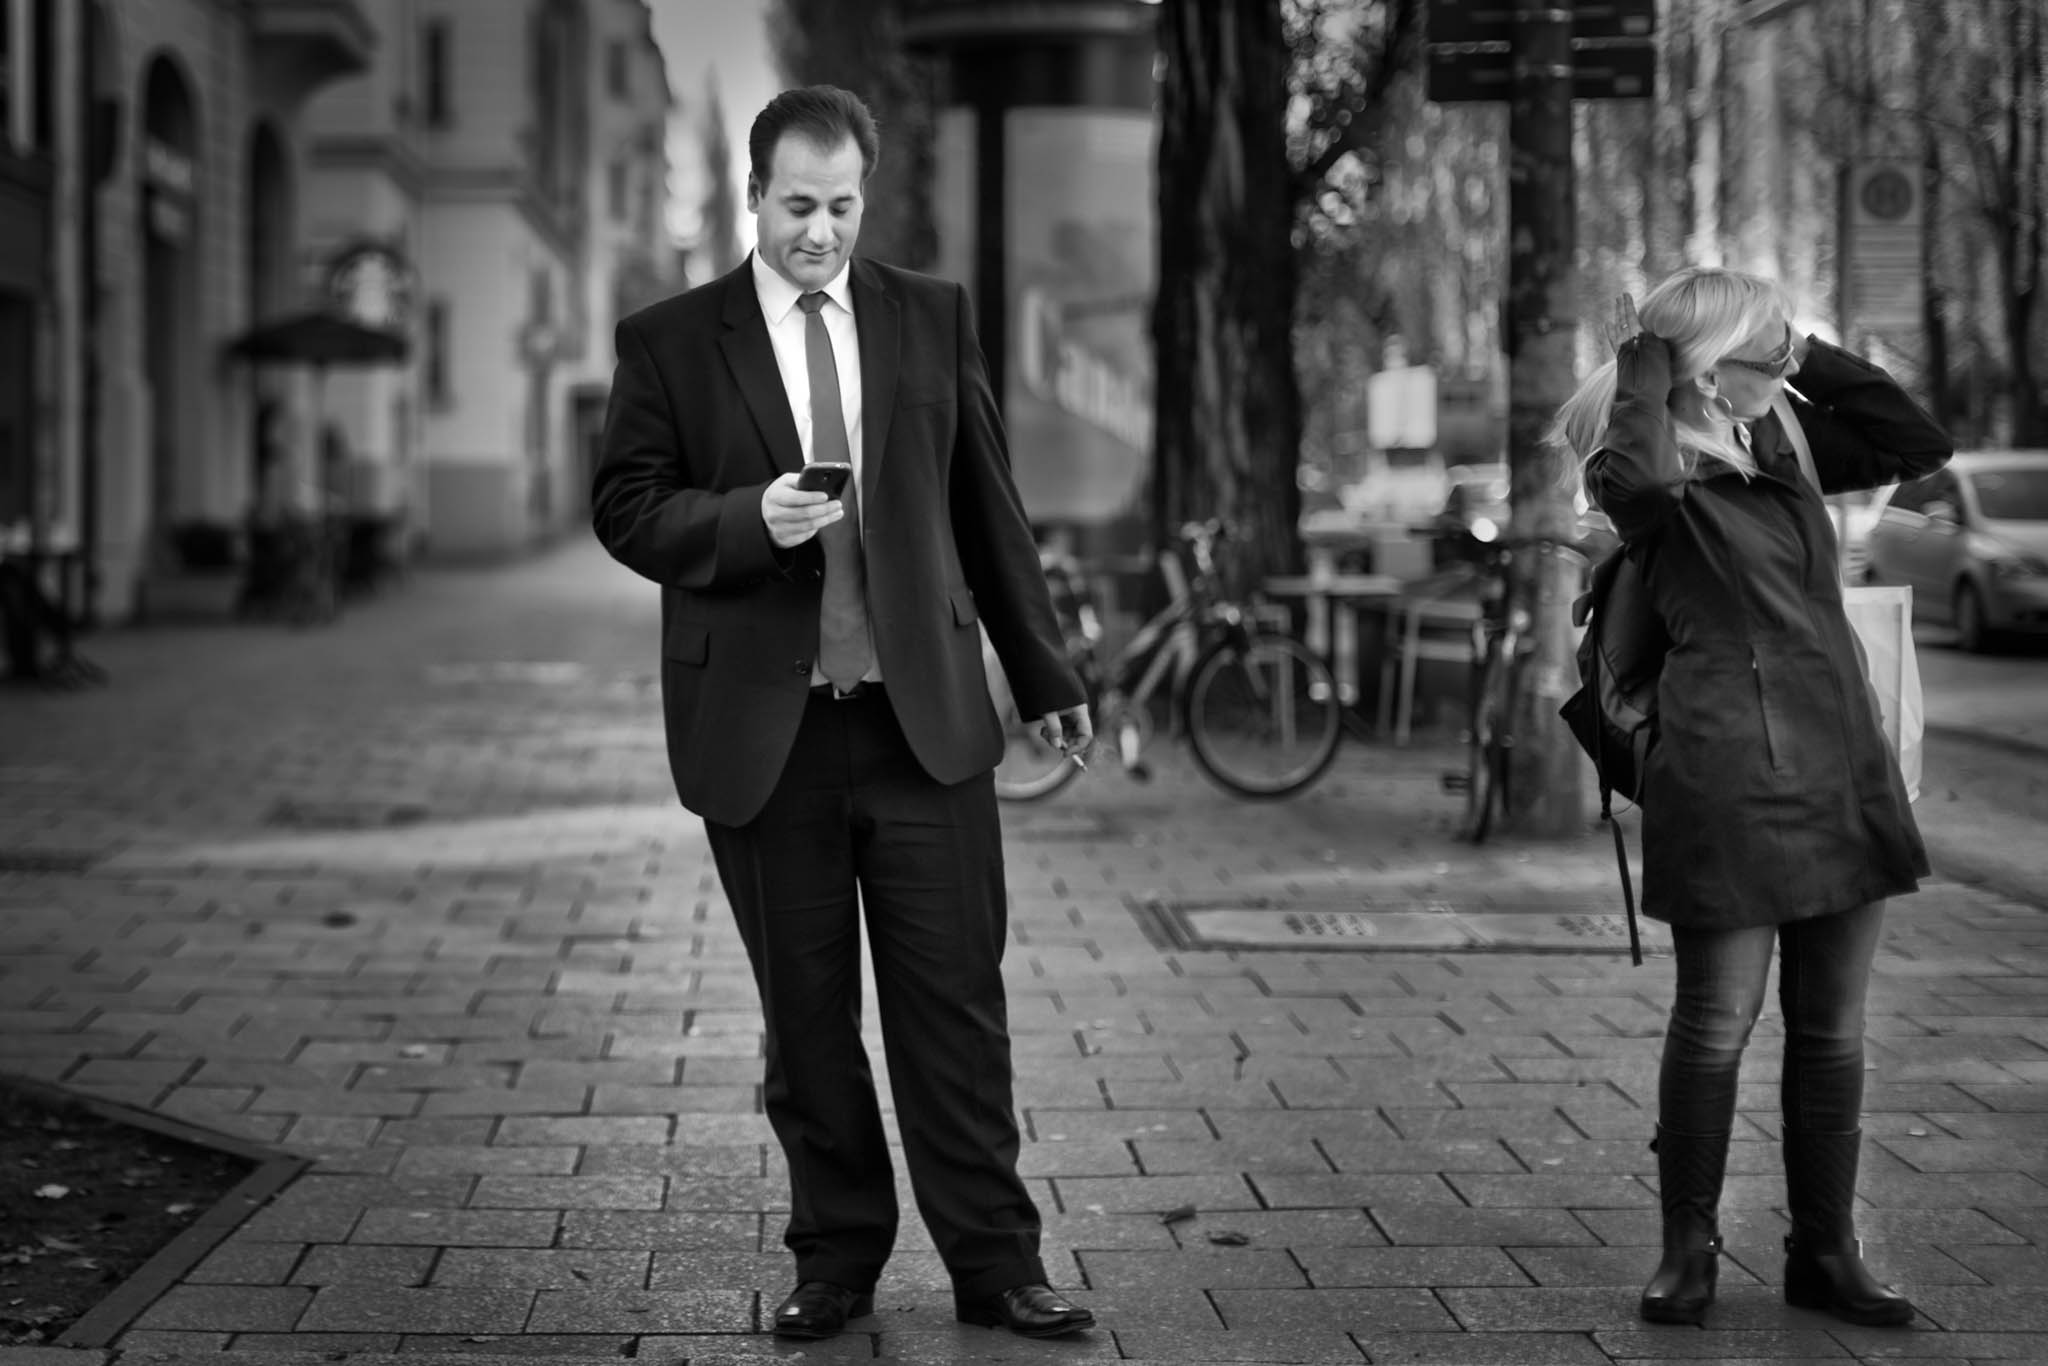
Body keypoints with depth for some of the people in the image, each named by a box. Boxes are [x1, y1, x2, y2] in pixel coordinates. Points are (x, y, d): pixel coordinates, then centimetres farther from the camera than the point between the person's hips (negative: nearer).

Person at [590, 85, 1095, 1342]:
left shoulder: (934, 318, 8)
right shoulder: (671, 341, 3)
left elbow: (988, 507, 12)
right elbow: (626, 508, 0)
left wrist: (1046, 673, 13)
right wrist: (748, 519, -19)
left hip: (926, 716, 1)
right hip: (765, 730, -1)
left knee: (957, 1000, 2)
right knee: (807, 1016, 7)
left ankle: (994, 1262, 11)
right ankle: (837, 1261, 20)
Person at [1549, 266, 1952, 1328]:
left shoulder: (1784, 442, 14)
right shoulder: (1655, 471, -7)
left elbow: (1919, 445, 18)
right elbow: (1638, 479, -32)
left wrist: (1810, 359, 9)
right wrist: (1642, 364, -15)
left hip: (1843, 773, 7)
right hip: (1728, 782, -7)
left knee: (1832, 1031, 10)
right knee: (1716, 1024, 1)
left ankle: (1824, 1254, 20)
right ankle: (1687, 1250, 15)